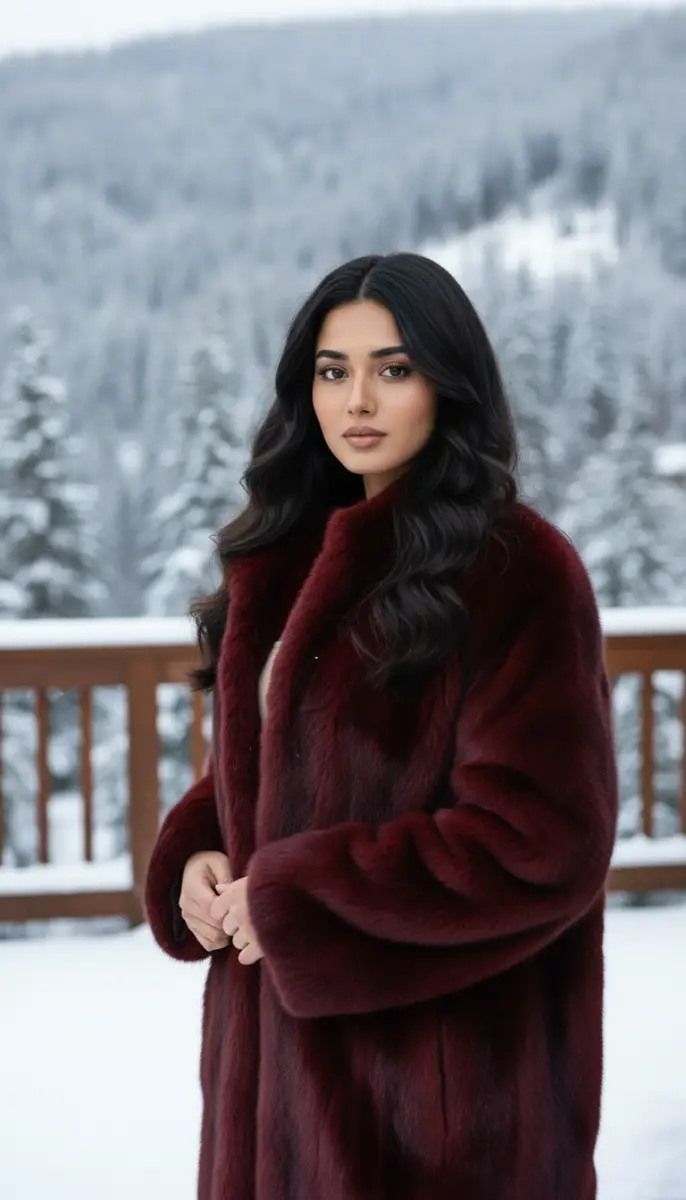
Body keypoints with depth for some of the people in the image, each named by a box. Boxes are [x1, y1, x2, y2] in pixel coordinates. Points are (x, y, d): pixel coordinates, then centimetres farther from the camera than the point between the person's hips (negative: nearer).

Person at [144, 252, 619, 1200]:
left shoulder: (518, 570, -13)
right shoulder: (293, 560, 9)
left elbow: (541, 839, -19)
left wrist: (291, 902, -17)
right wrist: (200, 855, -3)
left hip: (437, 1067, -6)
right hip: (279, 1046, 7)